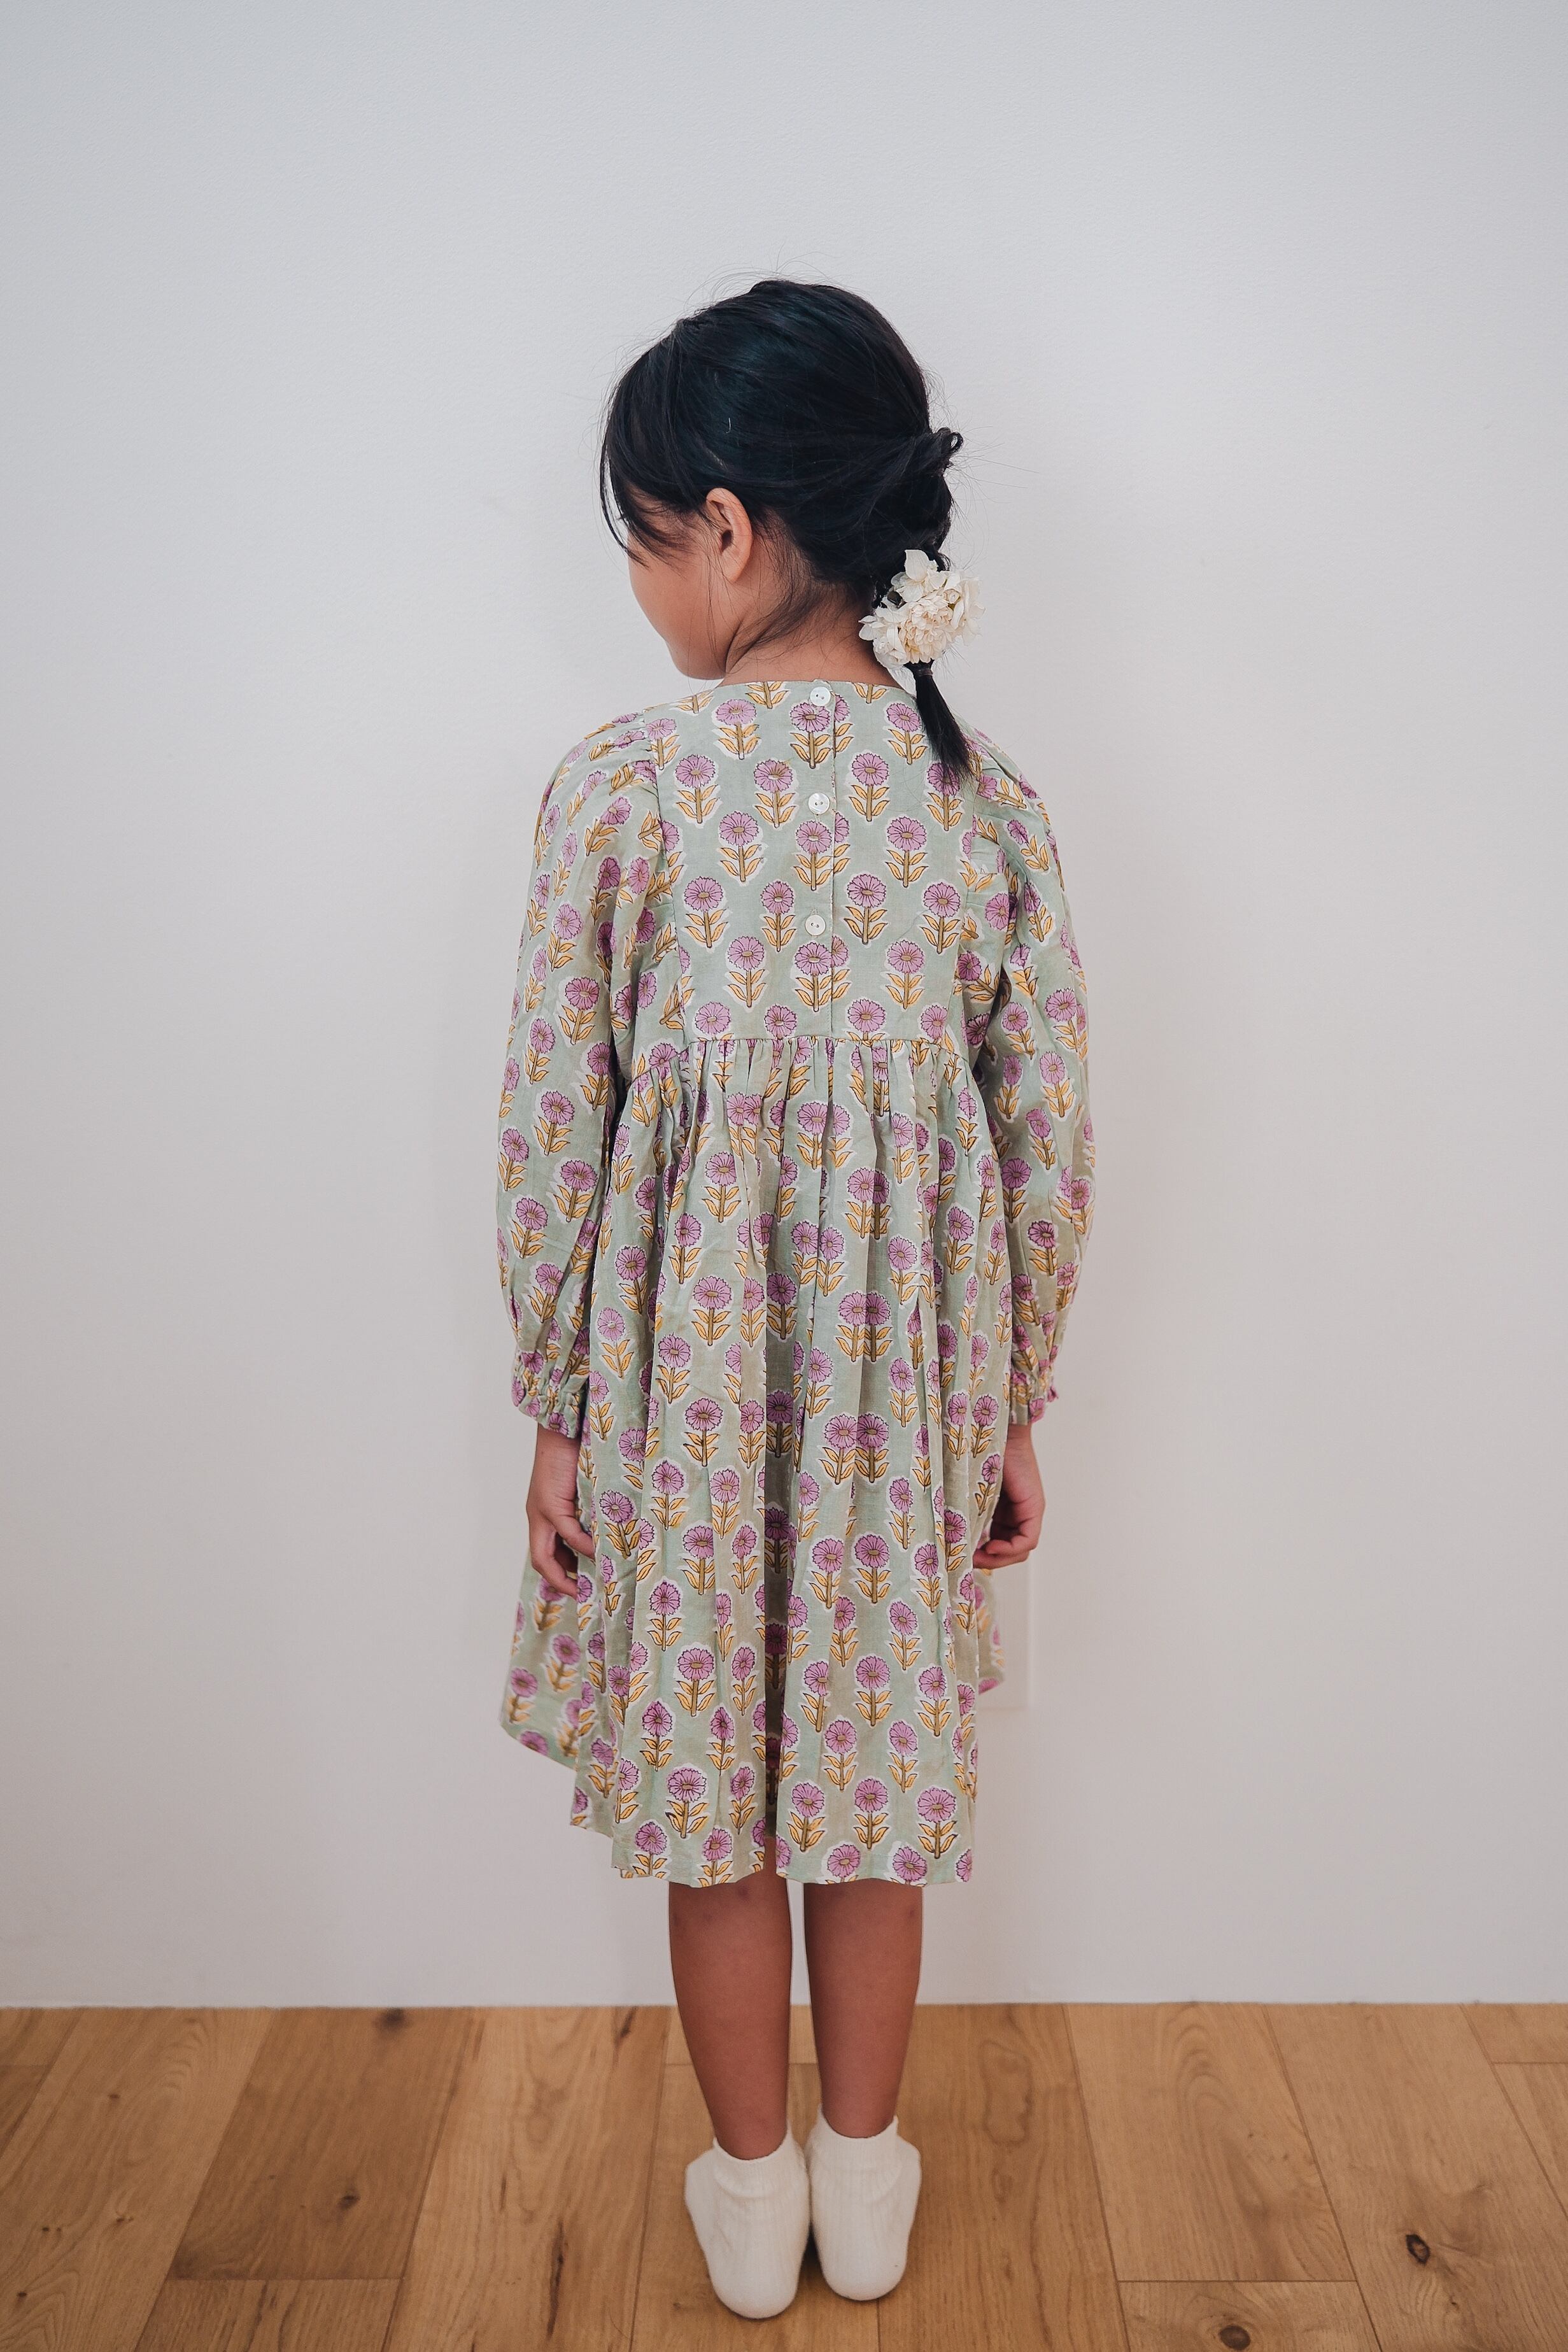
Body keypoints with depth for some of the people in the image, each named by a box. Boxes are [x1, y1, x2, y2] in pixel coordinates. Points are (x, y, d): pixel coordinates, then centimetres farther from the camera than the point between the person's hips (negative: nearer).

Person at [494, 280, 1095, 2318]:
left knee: (710, 1789, 17)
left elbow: (554, 1130, -11)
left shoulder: (620, 787, -13)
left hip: (680, 1372, -2)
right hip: (905, 1378, 3)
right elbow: (1052, 1148, -3)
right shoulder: (987, 793, -5)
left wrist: (556, 1411, 1)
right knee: (877, 1774, 20)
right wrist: (1014, 1410, 9)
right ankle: (867, 2184, 39)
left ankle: (752, 2195, 37)